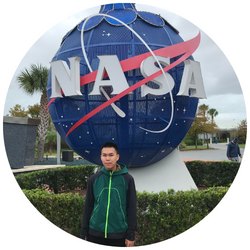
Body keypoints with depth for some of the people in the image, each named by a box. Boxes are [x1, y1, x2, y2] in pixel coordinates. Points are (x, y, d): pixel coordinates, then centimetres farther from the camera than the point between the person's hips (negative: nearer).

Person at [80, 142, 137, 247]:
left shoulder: (127, 179, -4)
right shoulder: (94, 179, 2)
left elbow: (132, 209, -1)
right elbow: (88, 207, 7)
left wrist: (130, 236, -3)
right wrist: (84, 234, 6)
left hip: (119, 235, -1)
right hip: (95, 234, 2)